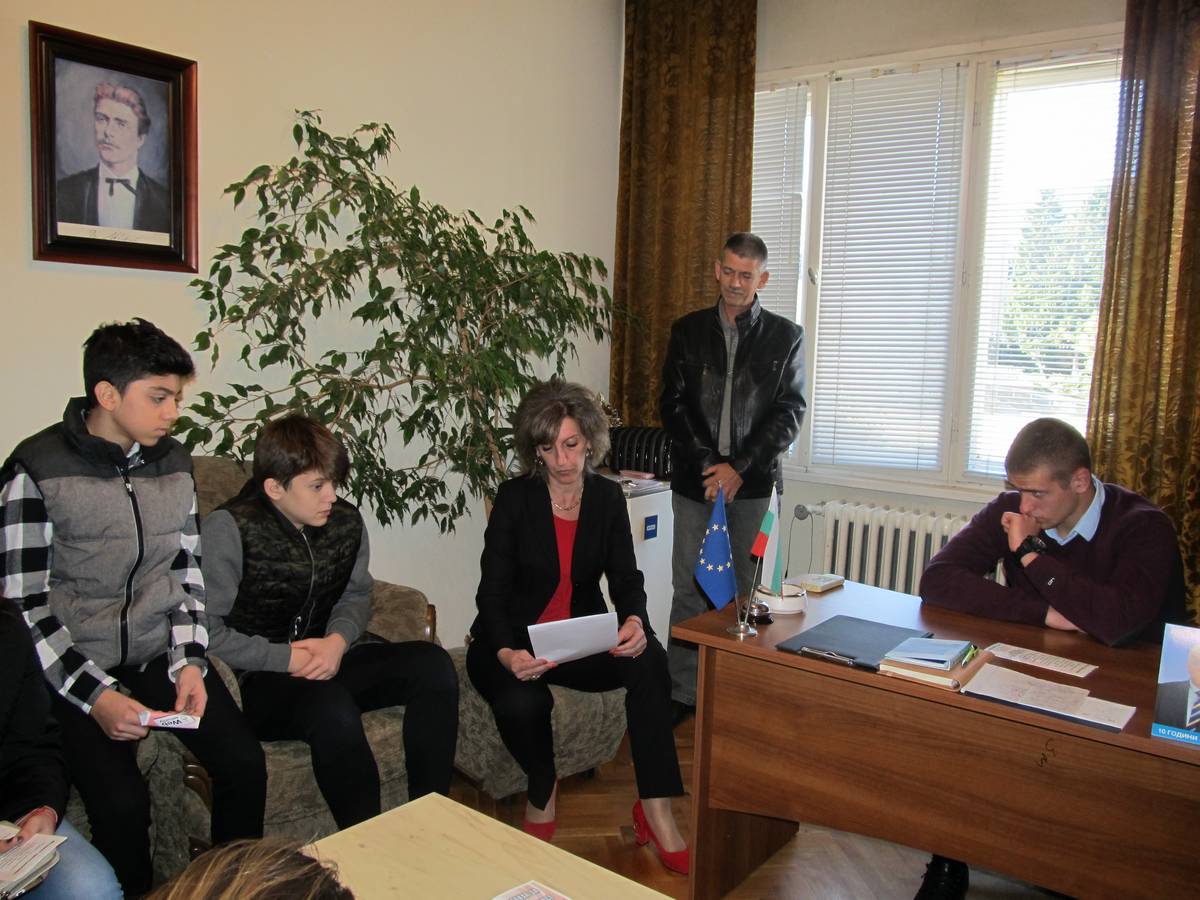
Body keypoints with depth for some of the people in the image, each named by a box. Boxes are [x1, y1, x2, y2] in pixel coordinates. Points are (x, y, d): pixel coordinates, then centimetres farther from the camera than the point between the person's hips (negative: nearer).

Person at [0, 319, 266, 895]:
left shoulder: (174, 462, 5)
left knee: (244, 765, -12)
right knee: (121, 804, -23)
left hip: (161, 652, 4)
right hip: (77, 667, -4)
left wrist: (190, 662, -5)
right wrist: (95, 695, -18)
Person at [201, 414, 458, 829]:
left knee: (431, 663, -17)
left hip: (331, 657, 6)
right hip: (260, 680, -5)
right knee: (332, 707, -37)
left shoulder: (347, 522, 2)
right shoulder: (227, 529, -13)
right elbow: (207, 631, -14)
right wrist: (287, 658, -19)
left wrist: (338, 640, -7)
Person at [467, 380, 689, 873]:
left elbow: (626, 579, -5)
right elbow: (492, 593, -15)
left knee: (648, 658, -27)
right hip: (513, 643, -2)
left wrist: (634, 620, -30)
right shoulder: (515, 498, -11)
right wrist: (506, 654, -36)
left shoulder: (607, 496, 0)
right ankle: (542, 791, 0)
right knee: (523, 703, -34)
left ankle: (655, 808, -19)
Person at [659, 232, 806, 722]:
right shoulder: (688, 330, 9)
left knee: (749, 590, 3)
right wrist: (707, 463, -9)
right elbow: (672, 403, 4)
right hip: (695, 480, 1)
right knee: (689, 589, 4)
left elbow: (789, 412, 0)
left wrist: (740, 469, -10)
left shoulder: (785, 336, 5)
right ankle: (682, 693, 13)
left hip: (755, 483, -1)